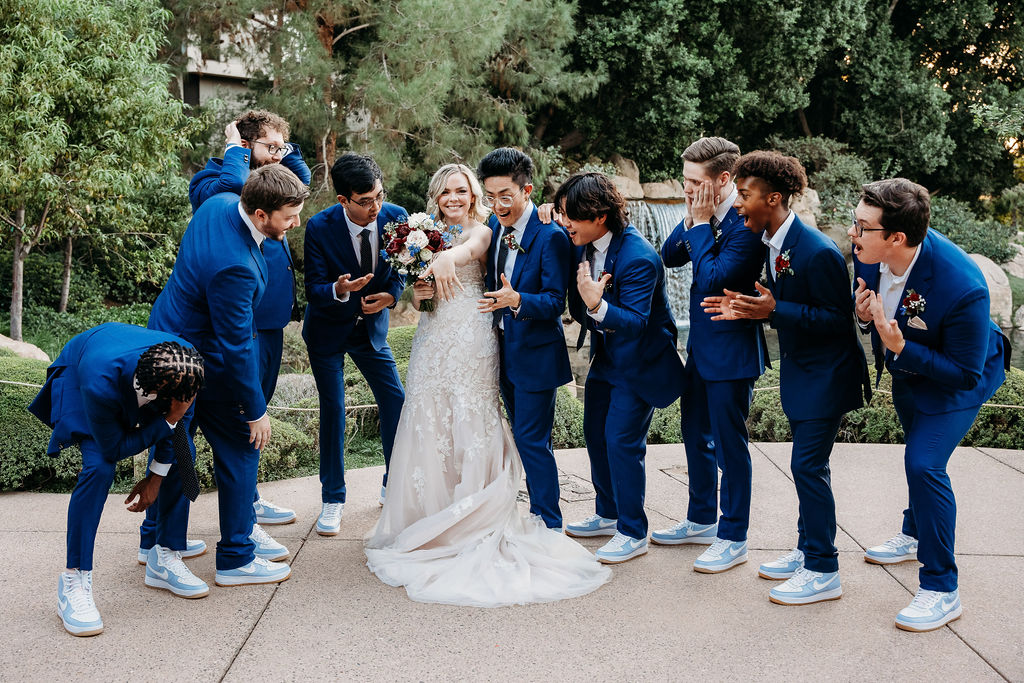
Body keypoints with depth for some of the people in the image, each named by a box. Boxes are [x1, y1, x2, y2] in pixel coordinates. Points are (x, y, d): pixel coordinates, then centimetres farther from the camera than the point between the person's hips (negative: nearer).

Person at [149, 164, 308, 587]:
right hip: (202, 362, -10)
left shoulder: (221, 203, -12)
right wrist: (256, 411, -20)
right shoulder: (235, 266, -36)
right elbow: (235, 346, -29)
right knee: (240, 450, 5)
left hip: (165, 338, 10)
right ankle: (236, 559, 16)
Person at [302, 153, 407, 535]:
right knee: (333, 410, -3)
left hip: (371, 326, 3)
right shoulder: (320, 228, -23)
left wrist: (390, 296, -20)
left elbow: (401, 269, 0)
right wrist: (339, 289, -42)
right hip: (328, 330, -3)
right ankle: (332, 500, 13)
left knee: (396, 403, 2)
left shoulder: (396, 217, -15)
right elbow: (313, 290, -20)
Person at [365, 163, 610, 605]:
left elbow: (471, 249, -25)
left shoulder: (482, 231, 0)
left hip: (472, 338, -5)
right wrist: (418, 292, -6)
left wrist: (447, 258, -47)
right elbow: (417, 296, 18)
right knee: (429, 421, 4)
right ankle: (432, 513, 12)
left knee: (471, 422, -4)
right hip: (434, 339, 5)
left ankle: (473, 517, 3)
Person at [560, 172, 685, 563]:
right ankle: (608, 513, 34)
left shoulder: (639, 258, -29)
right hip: (606, 355, 8)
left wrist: (597, 305, -46)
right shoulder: (583, 245, -6)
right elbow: (578, 310, 6)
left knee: (622, 440, -7)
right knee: (595, 432, 16)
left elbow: (635, 322, -31)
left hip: (639, 362, -8)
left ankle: (632, 533, 8)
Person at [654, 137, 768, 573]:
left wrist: (701, 224, -20)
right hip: (701, 343, 9)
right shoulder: (704, 214, 3)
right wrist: (691, 221, -8)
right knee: (696, 434, 19)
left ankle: (733, 538, 15)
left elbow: (712, 280, -28)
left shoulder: (746, 225, -22)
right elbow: (669, 257, 5)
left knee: (729, 442, 2)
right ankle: (701, 521, 35)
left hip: (731, 350, -9)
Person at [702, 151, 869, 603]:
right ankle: (809, 550, 30)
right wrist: (748, 309, -3)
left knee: (808, 465, -6)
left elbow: (839, 318, -21)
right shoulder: (773, 244, 4)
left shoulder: (817, 252, -24)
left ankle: (822, 572, 5)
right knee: (807, 464, 17)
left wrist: (775, 309, -28)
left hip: (827, 375, -9)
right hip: (801, 372, 9)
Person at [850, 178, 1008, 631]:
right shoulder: (871, 253, -23)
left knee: (924, 463, -19)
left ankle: (941, 590, -5)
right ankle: (916, 535, 51)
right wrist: (864, 314, -23)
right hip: (907, 368, 7)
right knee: (919, 455, 25)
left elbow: (965, 373, -31)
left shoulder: (963, 288, -41)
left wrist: (900, 347, -40)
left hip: (956, 380, -7)